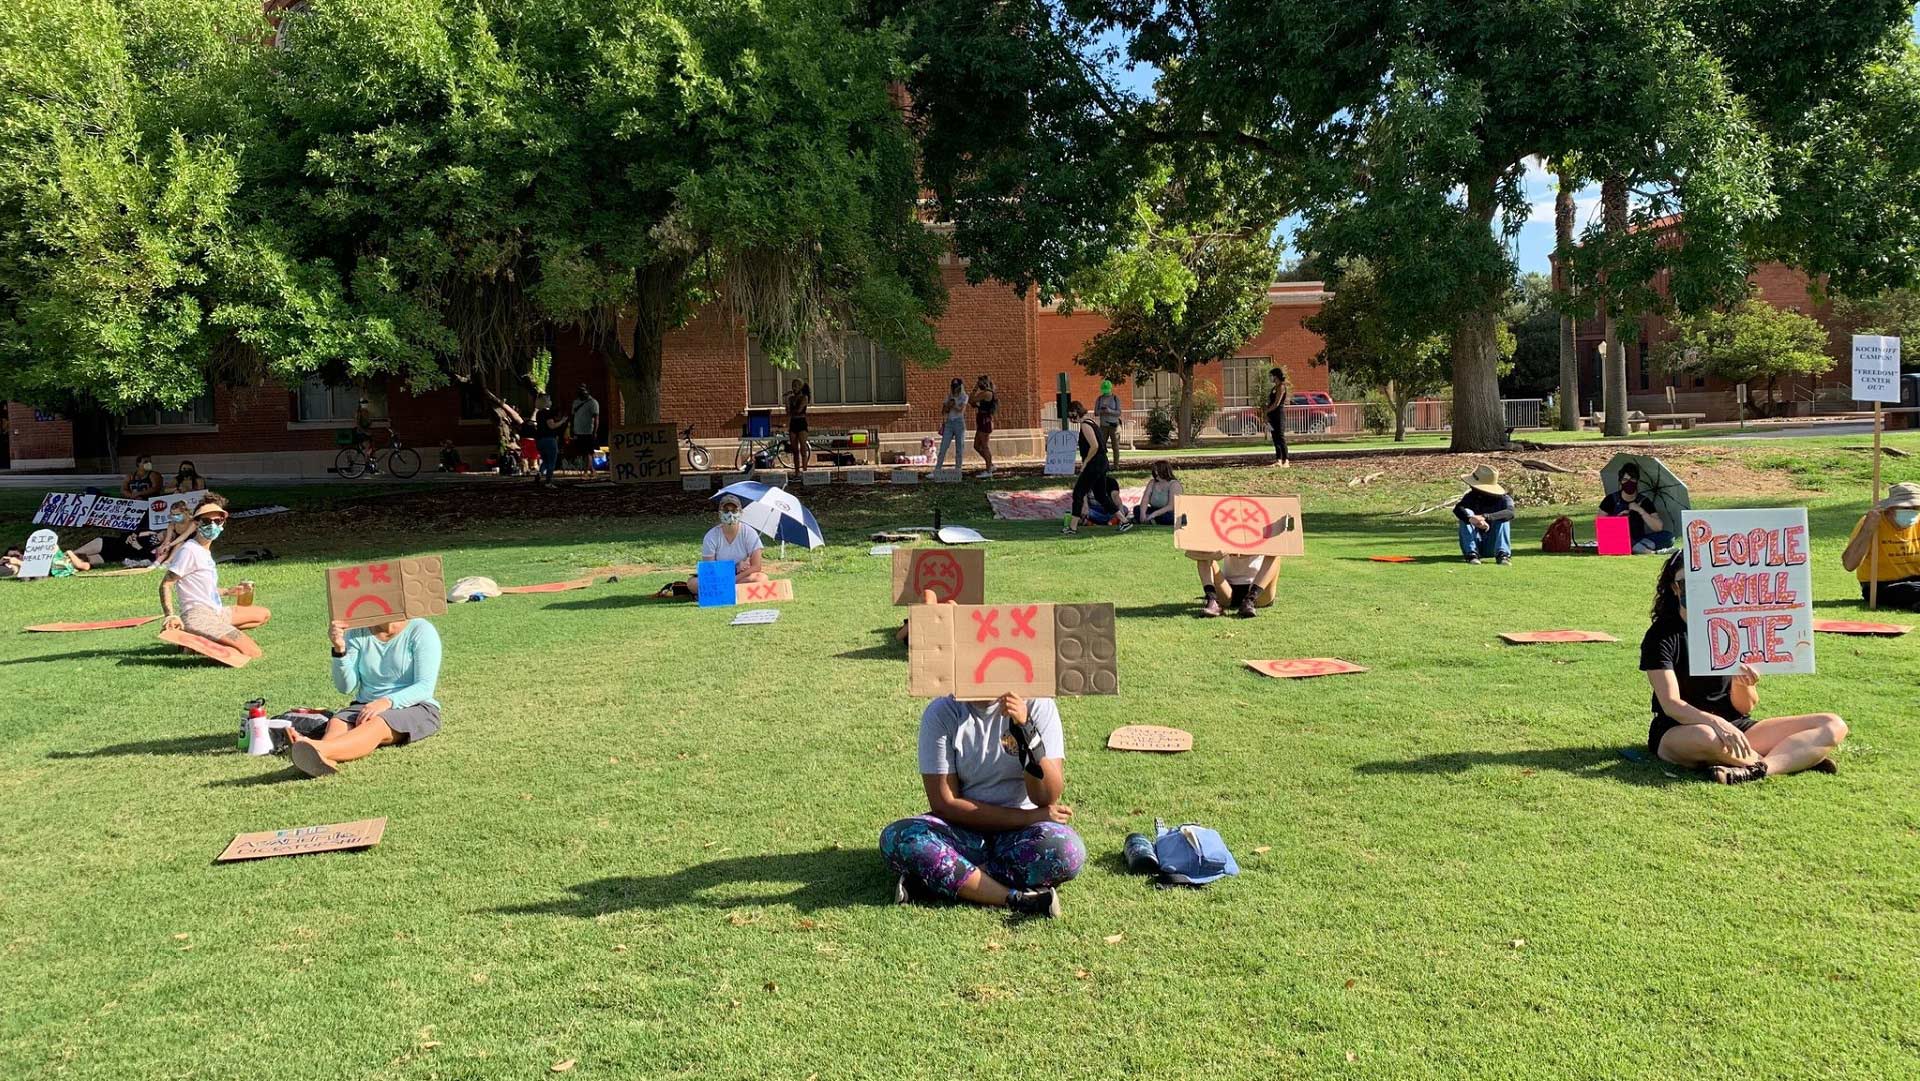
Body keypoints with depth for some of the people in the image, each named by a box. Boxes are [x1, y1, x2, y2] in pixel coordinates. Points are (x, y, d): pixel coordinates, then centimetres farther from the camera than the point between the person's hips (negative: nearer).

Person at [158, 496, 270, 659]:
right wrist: (171, 616, -25)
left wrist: (227, 592, 26)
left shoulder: (205, 551, 17)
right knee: (252, 653, -20)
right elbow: (165, 585, -14)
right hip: (198, 616, -10)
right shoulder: (189, 550, -11)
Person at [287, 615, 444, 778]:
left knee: (376, 724, -35)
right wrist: (339, 650, -13)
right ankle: (321, 758, -63)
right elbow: (346, 688, 3)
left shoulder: (421, 631, -4)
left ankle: (319, 750, -64)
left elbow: (425, 687, -13)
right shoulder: (358, 633, 8)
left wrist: (388, 702, -30)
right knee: (336, 723, -28)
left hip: (414, 708, -4)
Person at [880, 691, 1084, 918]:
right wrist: (1029, 817, -16)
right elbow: (943, 802, -10)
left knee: (1067, 851, -33)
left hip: (1020, 834, 0)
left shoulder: (1037, 705, -8)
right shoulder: (941, 713, -7)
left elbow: (1048, 799, -14)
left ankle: (939, 881, -21)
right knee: (895, 838, -28)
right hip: (963, 830, 0)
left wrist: (1025, 728, -29)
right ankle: (1017, 899, -28)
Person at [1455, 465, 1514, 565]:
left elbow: (1509, 513, -32)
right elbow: (1458, 508, -24)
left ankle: (1503, 554, -33)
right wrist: (1470, 519, -47)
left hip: (1493, 546, -1)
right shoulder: (1472, 496, -3)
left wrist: (1485, 517, -48)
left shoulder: (1503, 499, -8)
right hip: (1474, 543, 2)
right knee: (1466, 513, -21)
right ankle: (1472, 553, -32)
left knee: (1503, 518, -24)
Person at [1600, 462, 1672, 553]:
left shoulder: (1644, 501, 5)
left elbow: (1659, 527, -6)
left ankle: (1638, 548, -35)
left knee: (1668, 536, -21)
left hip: (1639, 540, 2)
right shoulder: (1612, 499, 3)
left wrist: (1640, 510, -14)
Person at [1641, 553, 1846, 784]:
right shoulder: (1661, 635, -6)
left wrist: (1741, 683, -20)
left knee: (1833, 726, -9)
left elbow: (1746, 707, 3)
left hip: (1735, 726, 5)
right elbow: (1671, 704, -16)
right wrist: (1716, 723, -33)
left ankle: (1755, 769, -32)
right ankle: (1800, 757, -17)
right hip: (1679, 733, -5)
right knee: (1706, 737, -42)